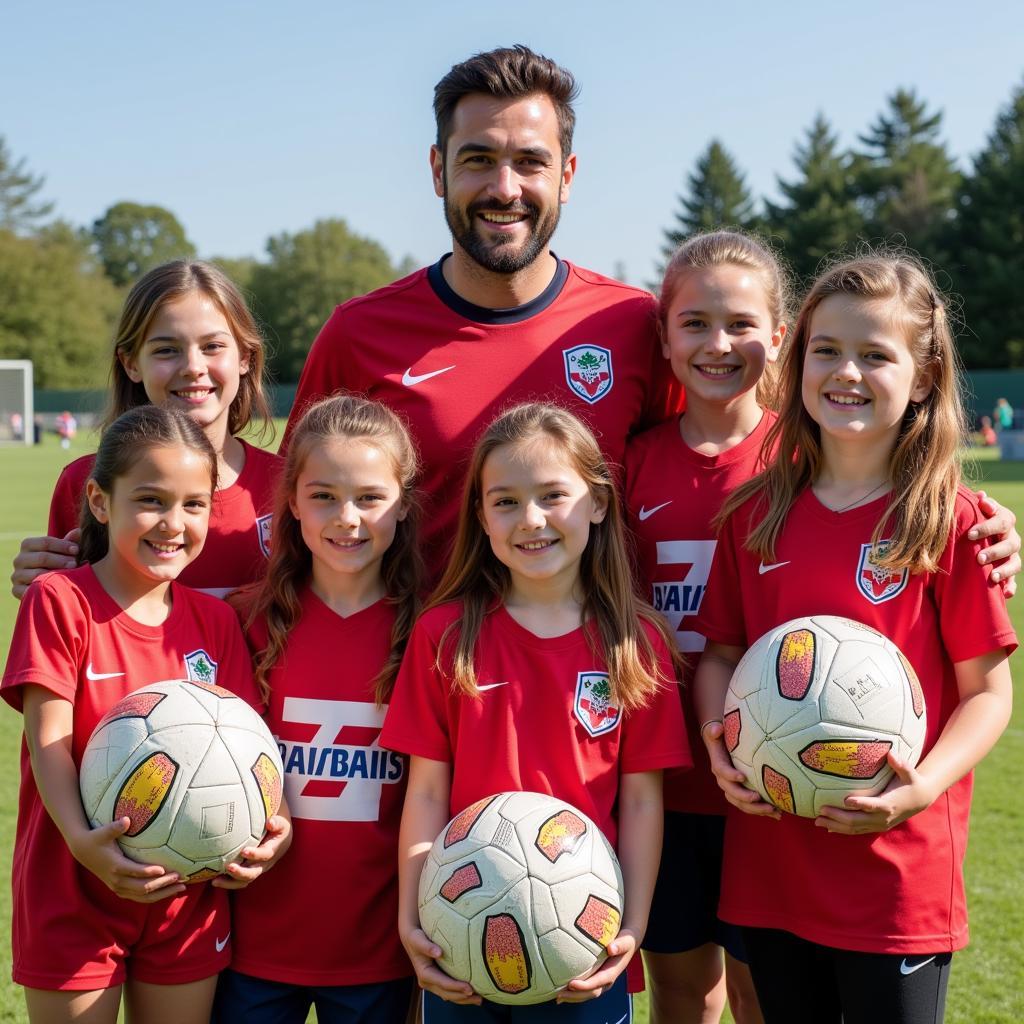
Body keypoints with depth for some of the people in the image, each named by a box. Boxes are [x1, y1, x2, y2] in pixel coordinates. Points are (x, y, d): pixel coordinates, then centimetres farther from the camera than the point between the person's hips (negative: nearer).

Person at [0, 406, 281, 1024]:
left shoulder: (215, 621, 6)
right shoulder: (60, 601, -7)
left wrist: (271, 822, -18)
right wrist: (81, 839, -30)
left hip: (190, 894, 4)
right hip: (74, 894, -4)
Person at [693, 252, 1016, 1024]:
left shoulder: (948, 521, -7)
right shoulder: (757, 513, 3)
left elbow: (988, 692, -4)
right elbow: (719, 652, 10)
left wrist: (923, 787, -20)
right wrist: (719, 744, -9)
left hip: (899, 868, -3)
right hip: (770, 864, 4)